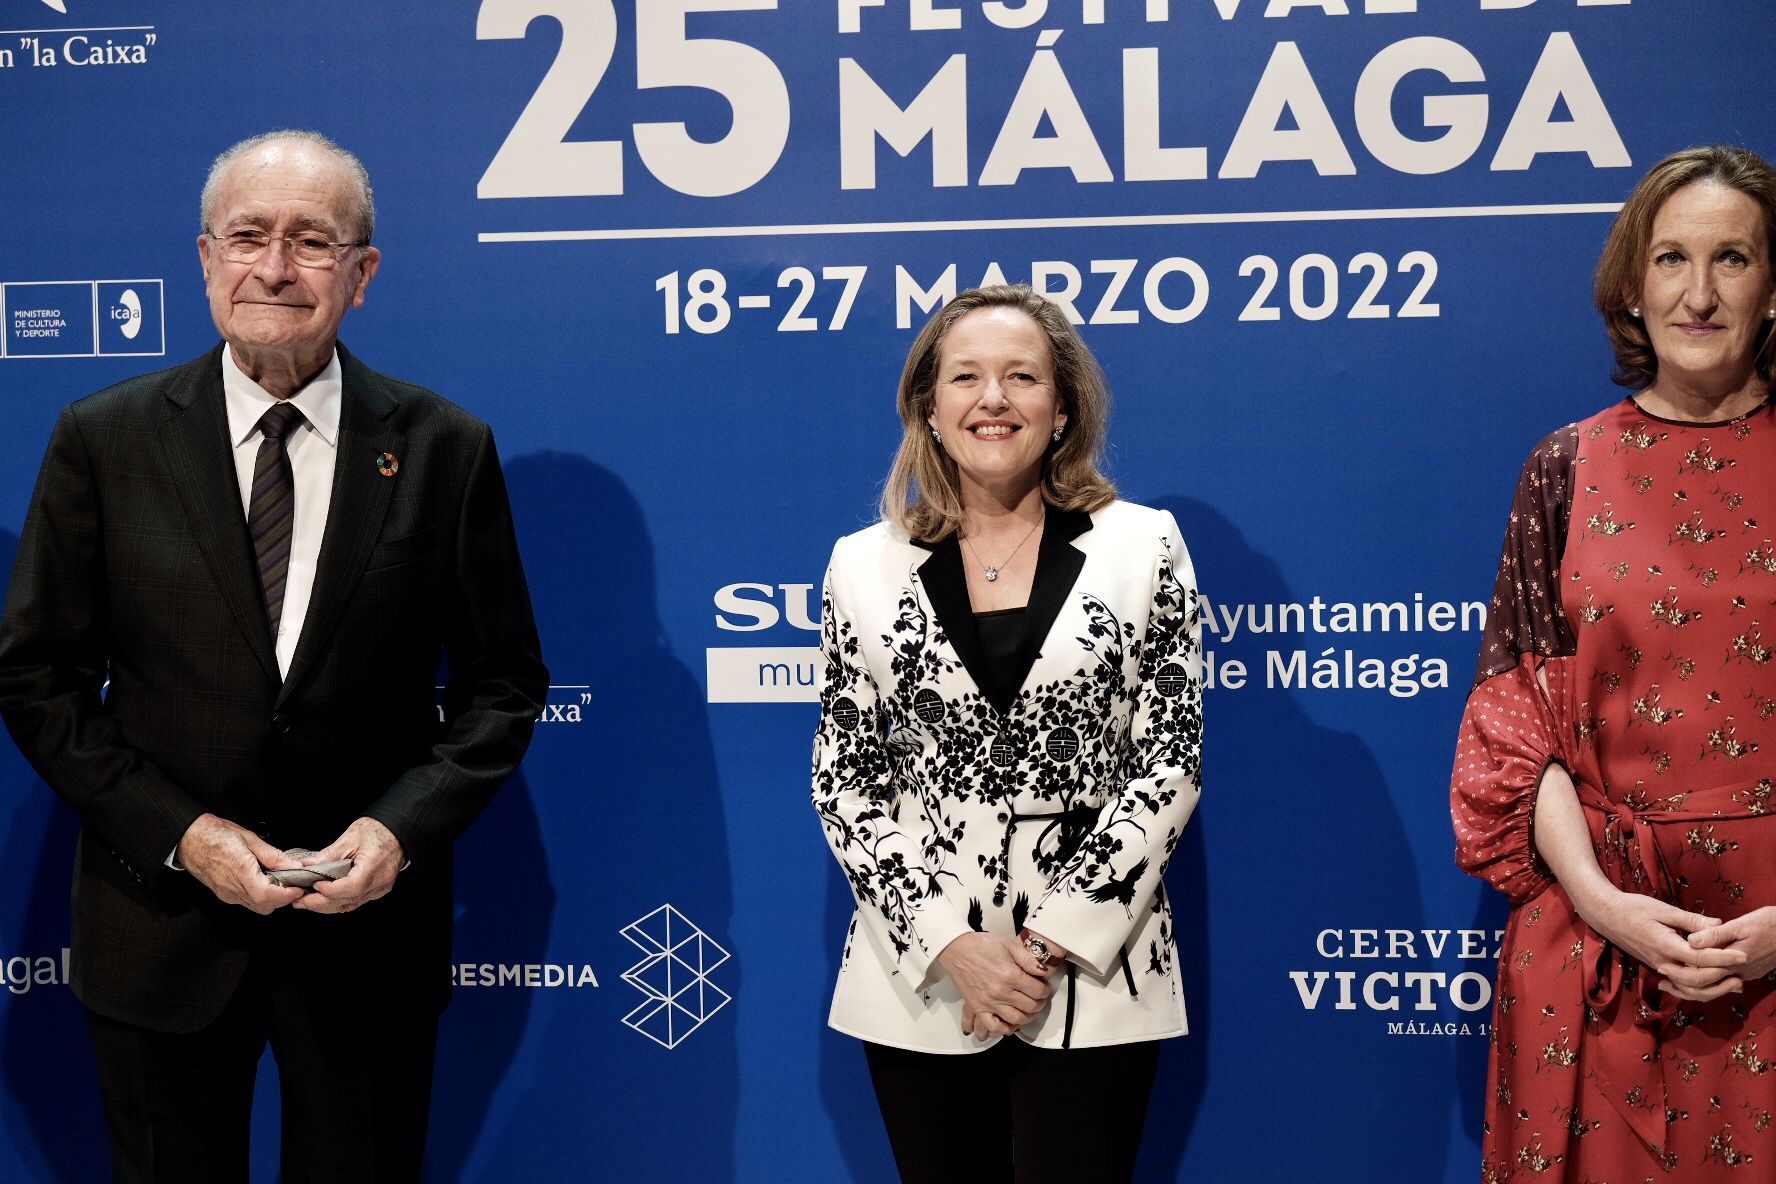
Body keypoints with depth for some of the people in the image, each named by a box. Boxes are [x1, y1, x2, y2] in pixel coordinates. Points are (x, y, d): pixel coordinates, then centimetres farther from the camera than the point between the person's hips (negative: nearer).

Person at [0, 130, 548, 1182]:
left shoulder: (445, 450, -3)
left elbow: (504, 685, 1)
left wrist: (401, 828, -14)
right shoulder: (104, 442, -3)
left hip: (370, 916, 0)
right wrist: (181, 834, -12)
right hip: (162, 924, 0)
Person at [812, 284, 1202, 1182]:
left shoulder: (1143, 545, 0)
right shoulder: (866, 565, 3)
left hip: (1093, 972, -1)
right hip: (919, 973, 2)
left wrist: (1058, 936, -11)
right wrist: (950, 942, -10)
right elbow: (844, 781, 2)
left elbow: (1170, 760, -3)